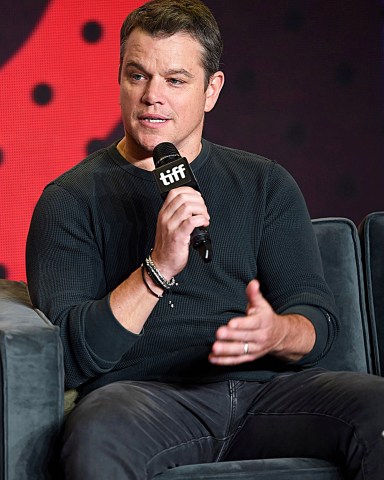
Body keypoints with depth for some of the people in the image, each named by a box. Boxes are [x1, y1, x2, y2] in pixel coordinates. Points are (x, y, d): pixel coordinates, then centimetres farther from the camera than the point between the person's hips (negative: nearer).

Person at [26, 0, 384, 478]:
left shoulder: (265, 184, 17)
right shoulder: (70, 200, 7)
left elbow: (318, 317, 9)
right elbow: (72, 355, -4)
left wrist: (277, 333, -16)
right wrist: (158, 269, -18)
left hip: (263, 385, 3)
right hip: (143, 392, -3)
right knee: (96, 436, -38)